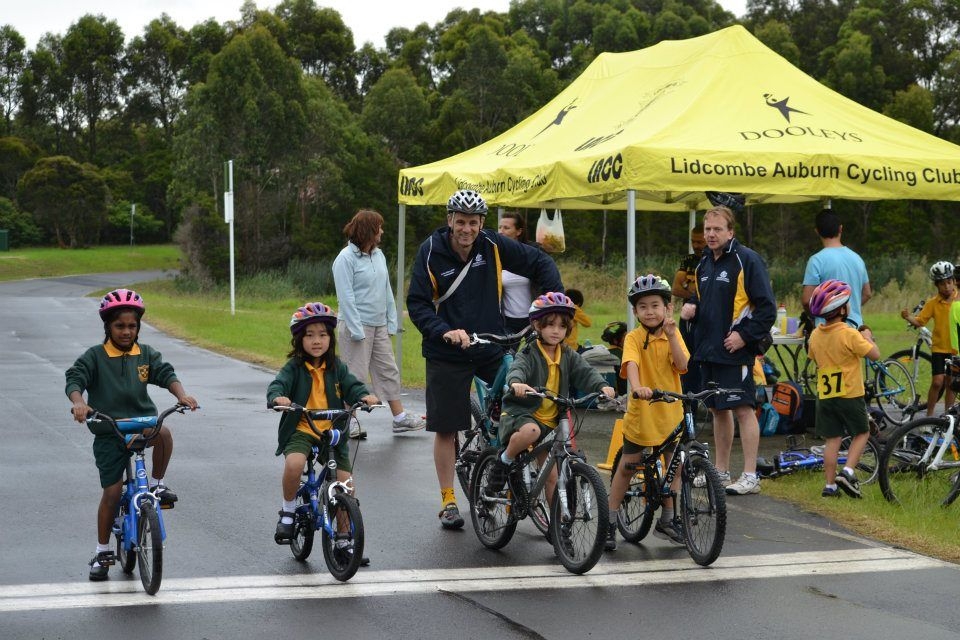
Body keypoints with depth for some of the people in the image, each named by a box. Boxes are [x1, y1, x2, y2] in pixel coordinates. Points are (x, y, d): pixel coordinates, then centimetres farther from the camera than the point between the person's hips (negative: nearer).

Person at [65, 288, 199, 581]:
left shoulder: (146, 354, 5)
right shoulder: (95, 356, -3)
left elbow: (166, 373, -5)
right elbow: (74, 379, -13)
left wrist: (181, 394, -26)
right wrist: (79, 402, -35)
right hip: (108, 429, -2)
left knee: (164, 433, -33)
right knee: (111, 491, -2)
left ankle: (156, 484, -8)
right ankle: (103, 552, 13)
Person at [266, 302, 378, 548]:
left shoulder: (337, 367, 6)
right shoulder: (294, 367, -3)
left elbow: (351, 385, -5)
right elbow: (279, 384, -17)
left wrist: (365, 395, -27)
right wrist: (277, 397, -40)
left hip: (332, 433, 3)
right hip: (300, 431, -3)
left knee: (346, 485, -3)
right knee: (294, 464, -33)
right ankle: (288, 512, -6)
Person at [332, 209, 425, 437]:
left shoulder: (378, 255, 10)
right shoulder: (346, 259, -12)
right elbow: (346, 297, -15)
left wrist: (392, 322, 10)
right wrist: (356, 330, -18)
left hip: (379, 326, 8)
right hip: (357, 327, -8)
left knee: (389, 371, 9)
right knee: (355, 374, -3)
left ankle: (399, 417, 14)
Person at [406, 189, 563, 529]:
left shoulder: (493, 245, -7)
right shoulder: (432, 251, -10)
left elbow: (540, 262, 1)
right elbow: (417, 304, -9)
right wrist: (445, 332, -25)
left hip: (492, 348, 1)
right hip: (447, 353, -1)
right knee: (446, 427, 3)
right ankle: (448, 501, 14)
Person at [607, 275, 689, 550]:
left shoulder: (673, 335, 1)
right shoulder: (634, 337, -10)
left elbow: (682, 366, -14)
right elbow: (631, 364, -28)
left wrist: (671, 334, -23)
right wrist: (637, 387, -47)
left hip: (670, 412, 3)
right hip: (641, 411, -3)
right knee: (627, 466, 5)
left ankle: (667, 521, 23)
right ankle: (610, 522, 14)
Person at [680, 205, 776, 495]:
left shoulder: (747, 260, -9)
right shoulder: (704, 264, 15)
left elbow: (767, 307, -12)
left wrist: (744, 335, -17)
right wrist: (690, 307, 8)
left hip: (735, 350, -8)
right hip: (708, 349, 8)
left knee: (743, 409, -8)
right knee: (718, 409, 14)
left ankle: (750, 477, -6)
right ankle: (721, 471, 23)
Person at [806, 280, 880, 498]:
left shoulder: (815, 335, 3)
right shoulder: (850, 335, -17)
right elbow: (875, 354, -15)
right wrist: (867, 337, 5)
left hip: (824, 396, 5)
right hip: (850, 394, -5)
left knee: (832, 439, 9)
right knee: (861, 433, 12)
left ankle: (830, 485, 8)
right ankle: (848, 472, -4)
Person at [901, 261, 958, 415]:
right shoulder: (932, 303, -5)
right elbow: (920, 321, -9)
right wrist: (908, 318, -27)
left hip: (955, 349, 1)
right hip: (939, 348, -1)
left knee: (950, 384, 8)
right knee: (937, 382, -9)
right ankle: (929, 415, 1)